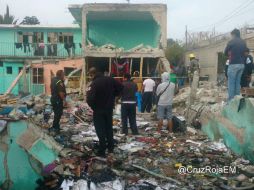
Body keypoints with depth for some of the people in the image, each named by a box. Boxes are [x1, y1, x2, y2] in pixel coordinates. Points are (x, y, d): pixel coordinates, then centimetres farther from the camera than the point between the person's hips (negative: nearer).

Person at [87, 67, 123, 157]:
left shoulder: (94, 83, -20)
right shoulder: (110, 79, -1)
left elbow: (90, 98, -27)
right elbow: (120, 87, 6)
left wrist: (92, 106, -8)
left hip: (99, 110, -6)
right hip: (109, 108, 6)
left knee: (100, 130, 3)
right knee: (109, 128, 18)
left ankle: (102, 151, 7)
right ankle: (110, 148, 27)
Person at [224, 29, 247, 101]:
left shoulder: (231, 42, -5)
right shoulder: (243, 42, 11)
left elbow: (226, 52, 3)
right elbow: (244, 52, 19)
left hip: (233, 64, -6)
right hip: (242, 64, 6)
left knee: (231, 82, -3)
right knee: (238, 82, 12)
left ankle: (231, 99, -4)